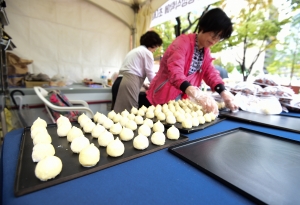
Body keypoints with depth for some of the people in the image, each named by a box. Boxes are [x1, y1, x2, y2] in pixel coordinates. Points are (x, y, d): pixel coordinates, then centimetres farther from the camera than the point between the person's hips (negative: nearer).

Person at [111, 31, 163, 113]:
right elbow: (151, 76, 2)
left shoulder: (134, 51, 29)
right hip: (128, 84, -9)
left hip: (120, 82, 9)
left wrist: (145, 85, 32)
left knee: (120, 113, 8)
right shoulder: (147, 52, 2)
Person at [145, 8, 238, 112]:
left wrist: (223, 91, -16)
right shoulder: (183, 42, -16)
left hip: (183, 97, 7)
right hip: (164, 96, -7)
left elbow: (210, 72, 2)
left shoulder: (206, 50, 9)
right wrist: (188, 88, -50)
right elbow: (175, 70, -31)